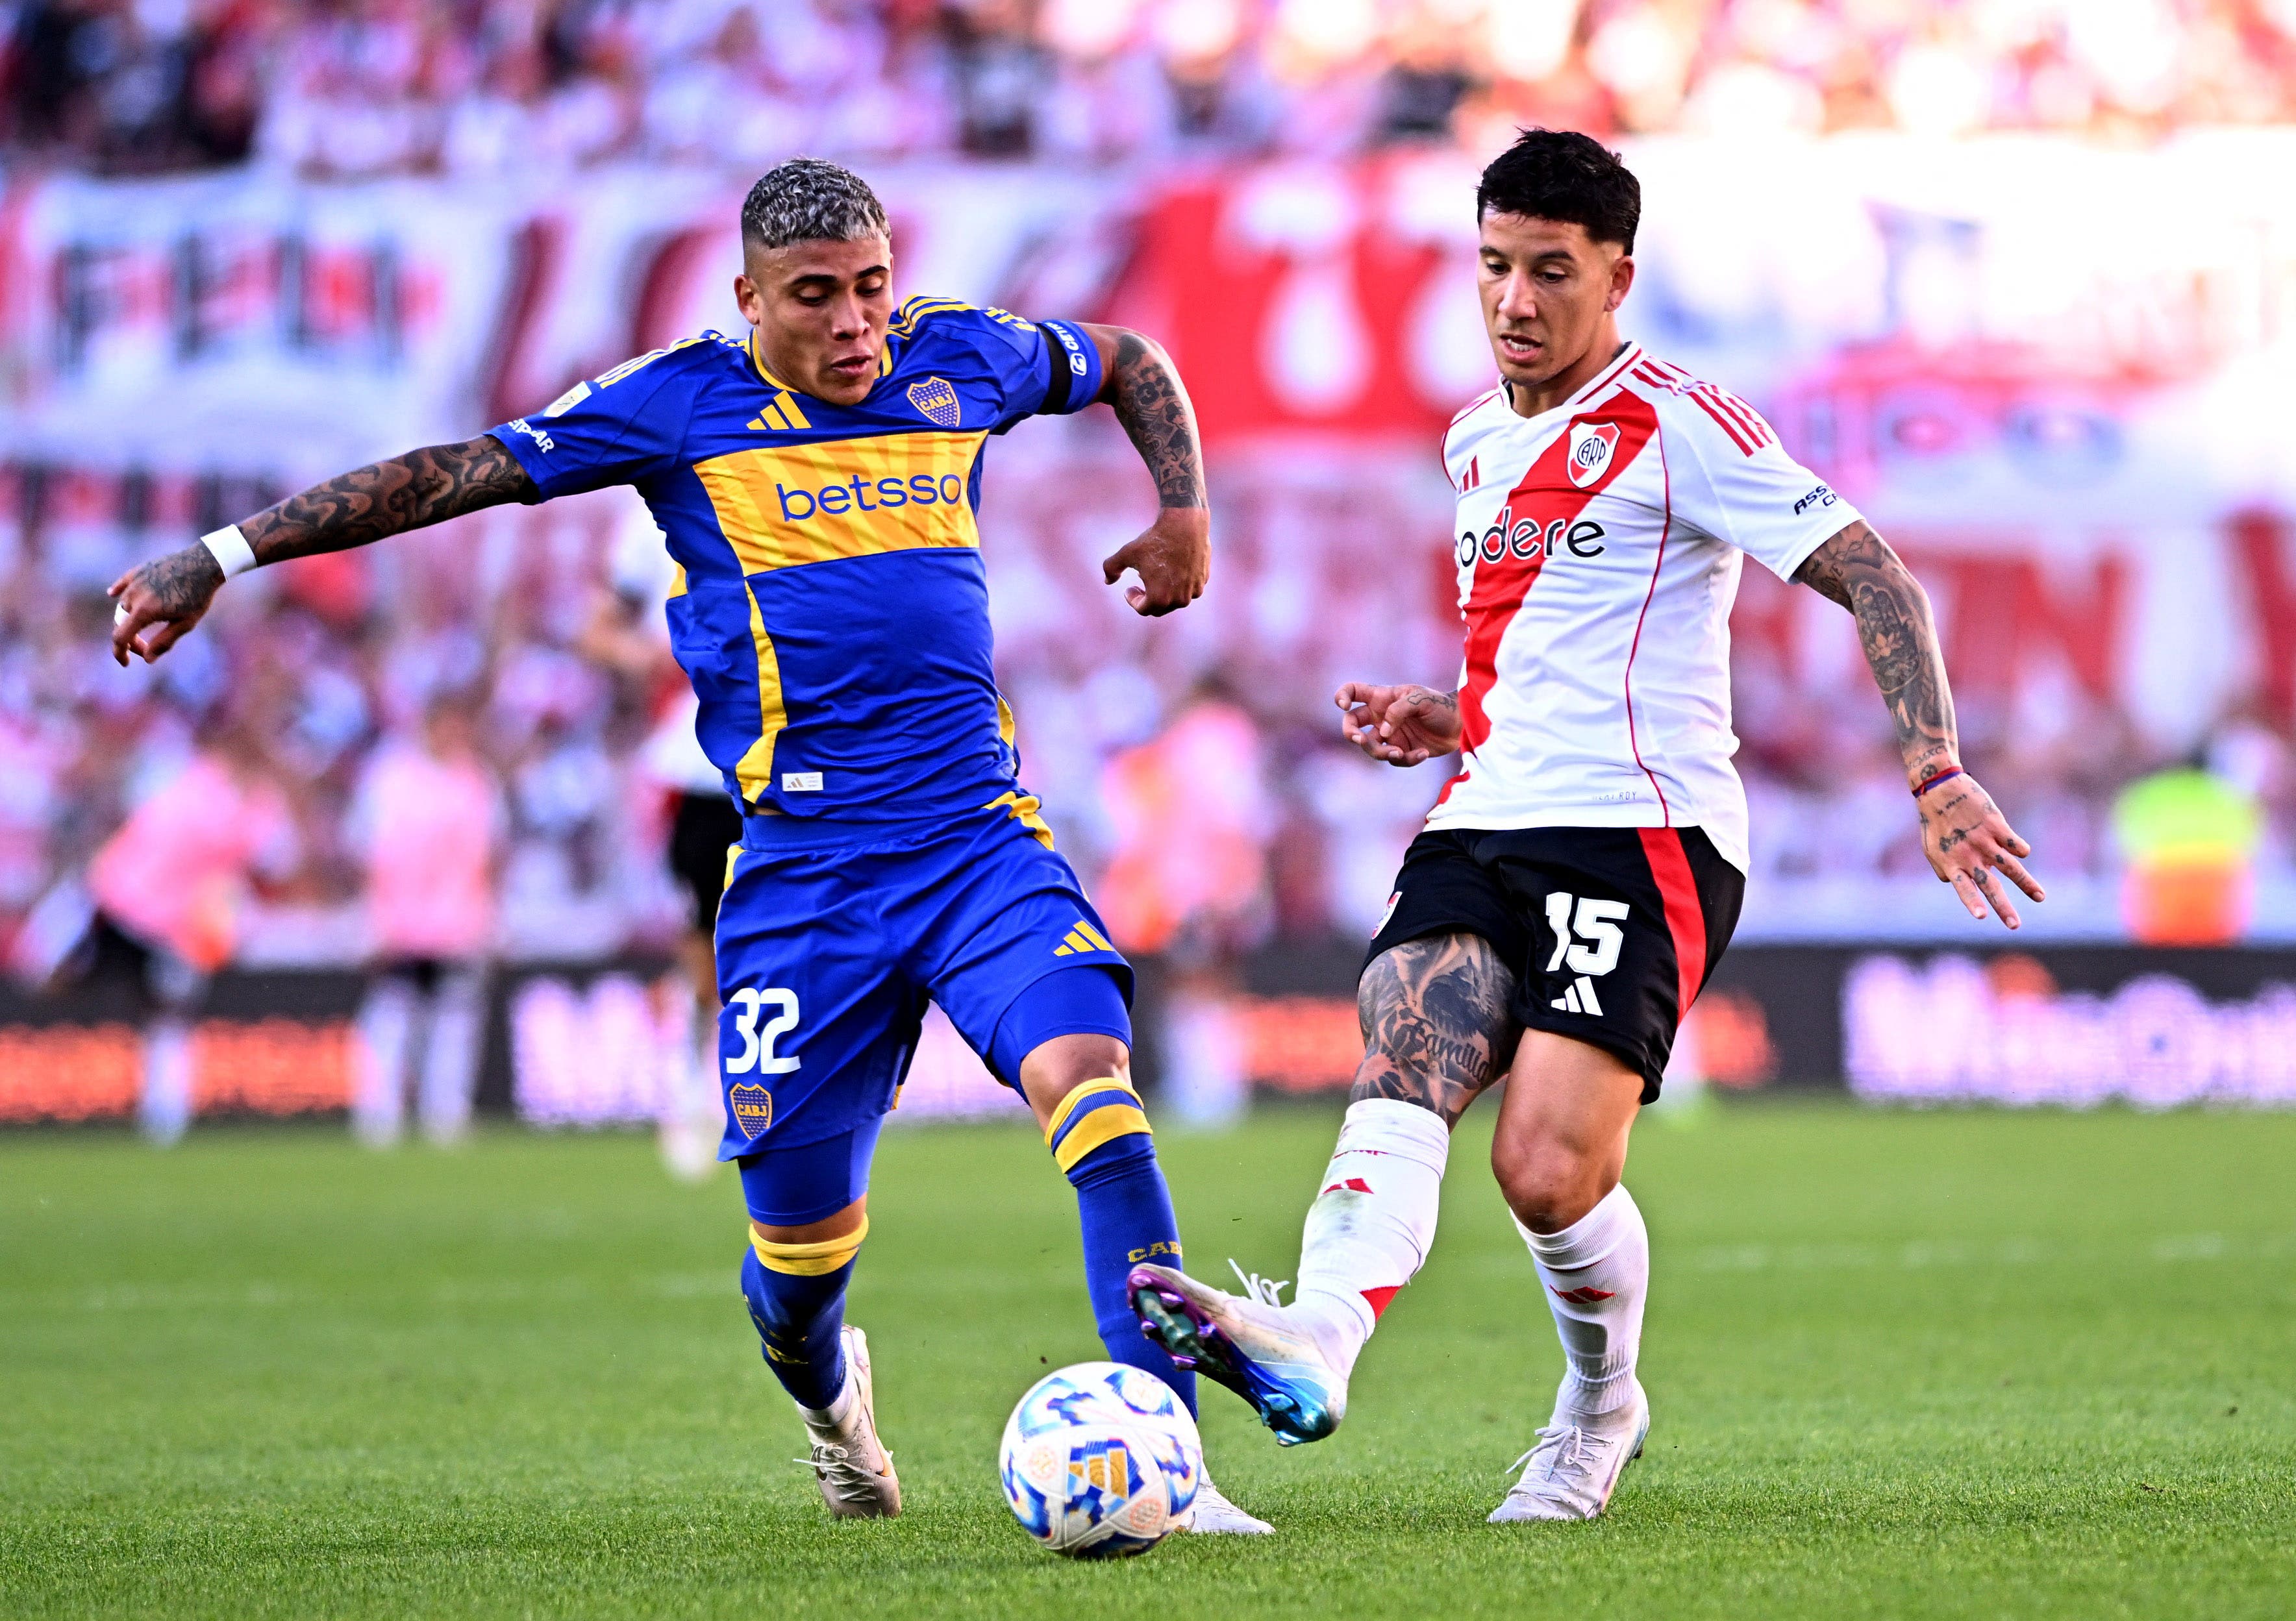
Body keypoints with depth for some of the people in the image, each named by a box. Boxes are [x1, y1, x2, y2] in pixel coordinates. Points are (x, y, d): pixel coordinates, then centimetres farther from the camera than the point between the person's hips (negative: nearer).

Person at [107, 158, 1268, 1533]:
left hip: (981, 838, 1)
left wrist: (1184, 512, 12)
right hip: (802, 870, -1)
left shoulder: (961, 360, 6)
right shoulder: (682, 406, -1)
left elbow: (1134, 366, 27)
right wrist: (220, 556, -4)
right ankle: (829, 1395, 39)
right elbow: (451, 476, -2)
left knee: (1087, 1071, -25)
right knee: (800, 1232, 2)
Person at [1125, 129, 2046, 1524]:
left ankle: (1604, 1404, 12)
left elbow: (1878, 585, -8)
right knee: (1403, 1068, -23)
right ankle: (1316, 1342, -47)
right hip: (1483, 831, 6)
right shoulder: (1477, 444, 20)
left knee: (1550, 1171, -18)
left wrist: (1938, 772, -19)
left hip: (1642, 833, -6)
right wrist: (1447, 722, 15)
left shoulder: (1680, 428, -4)